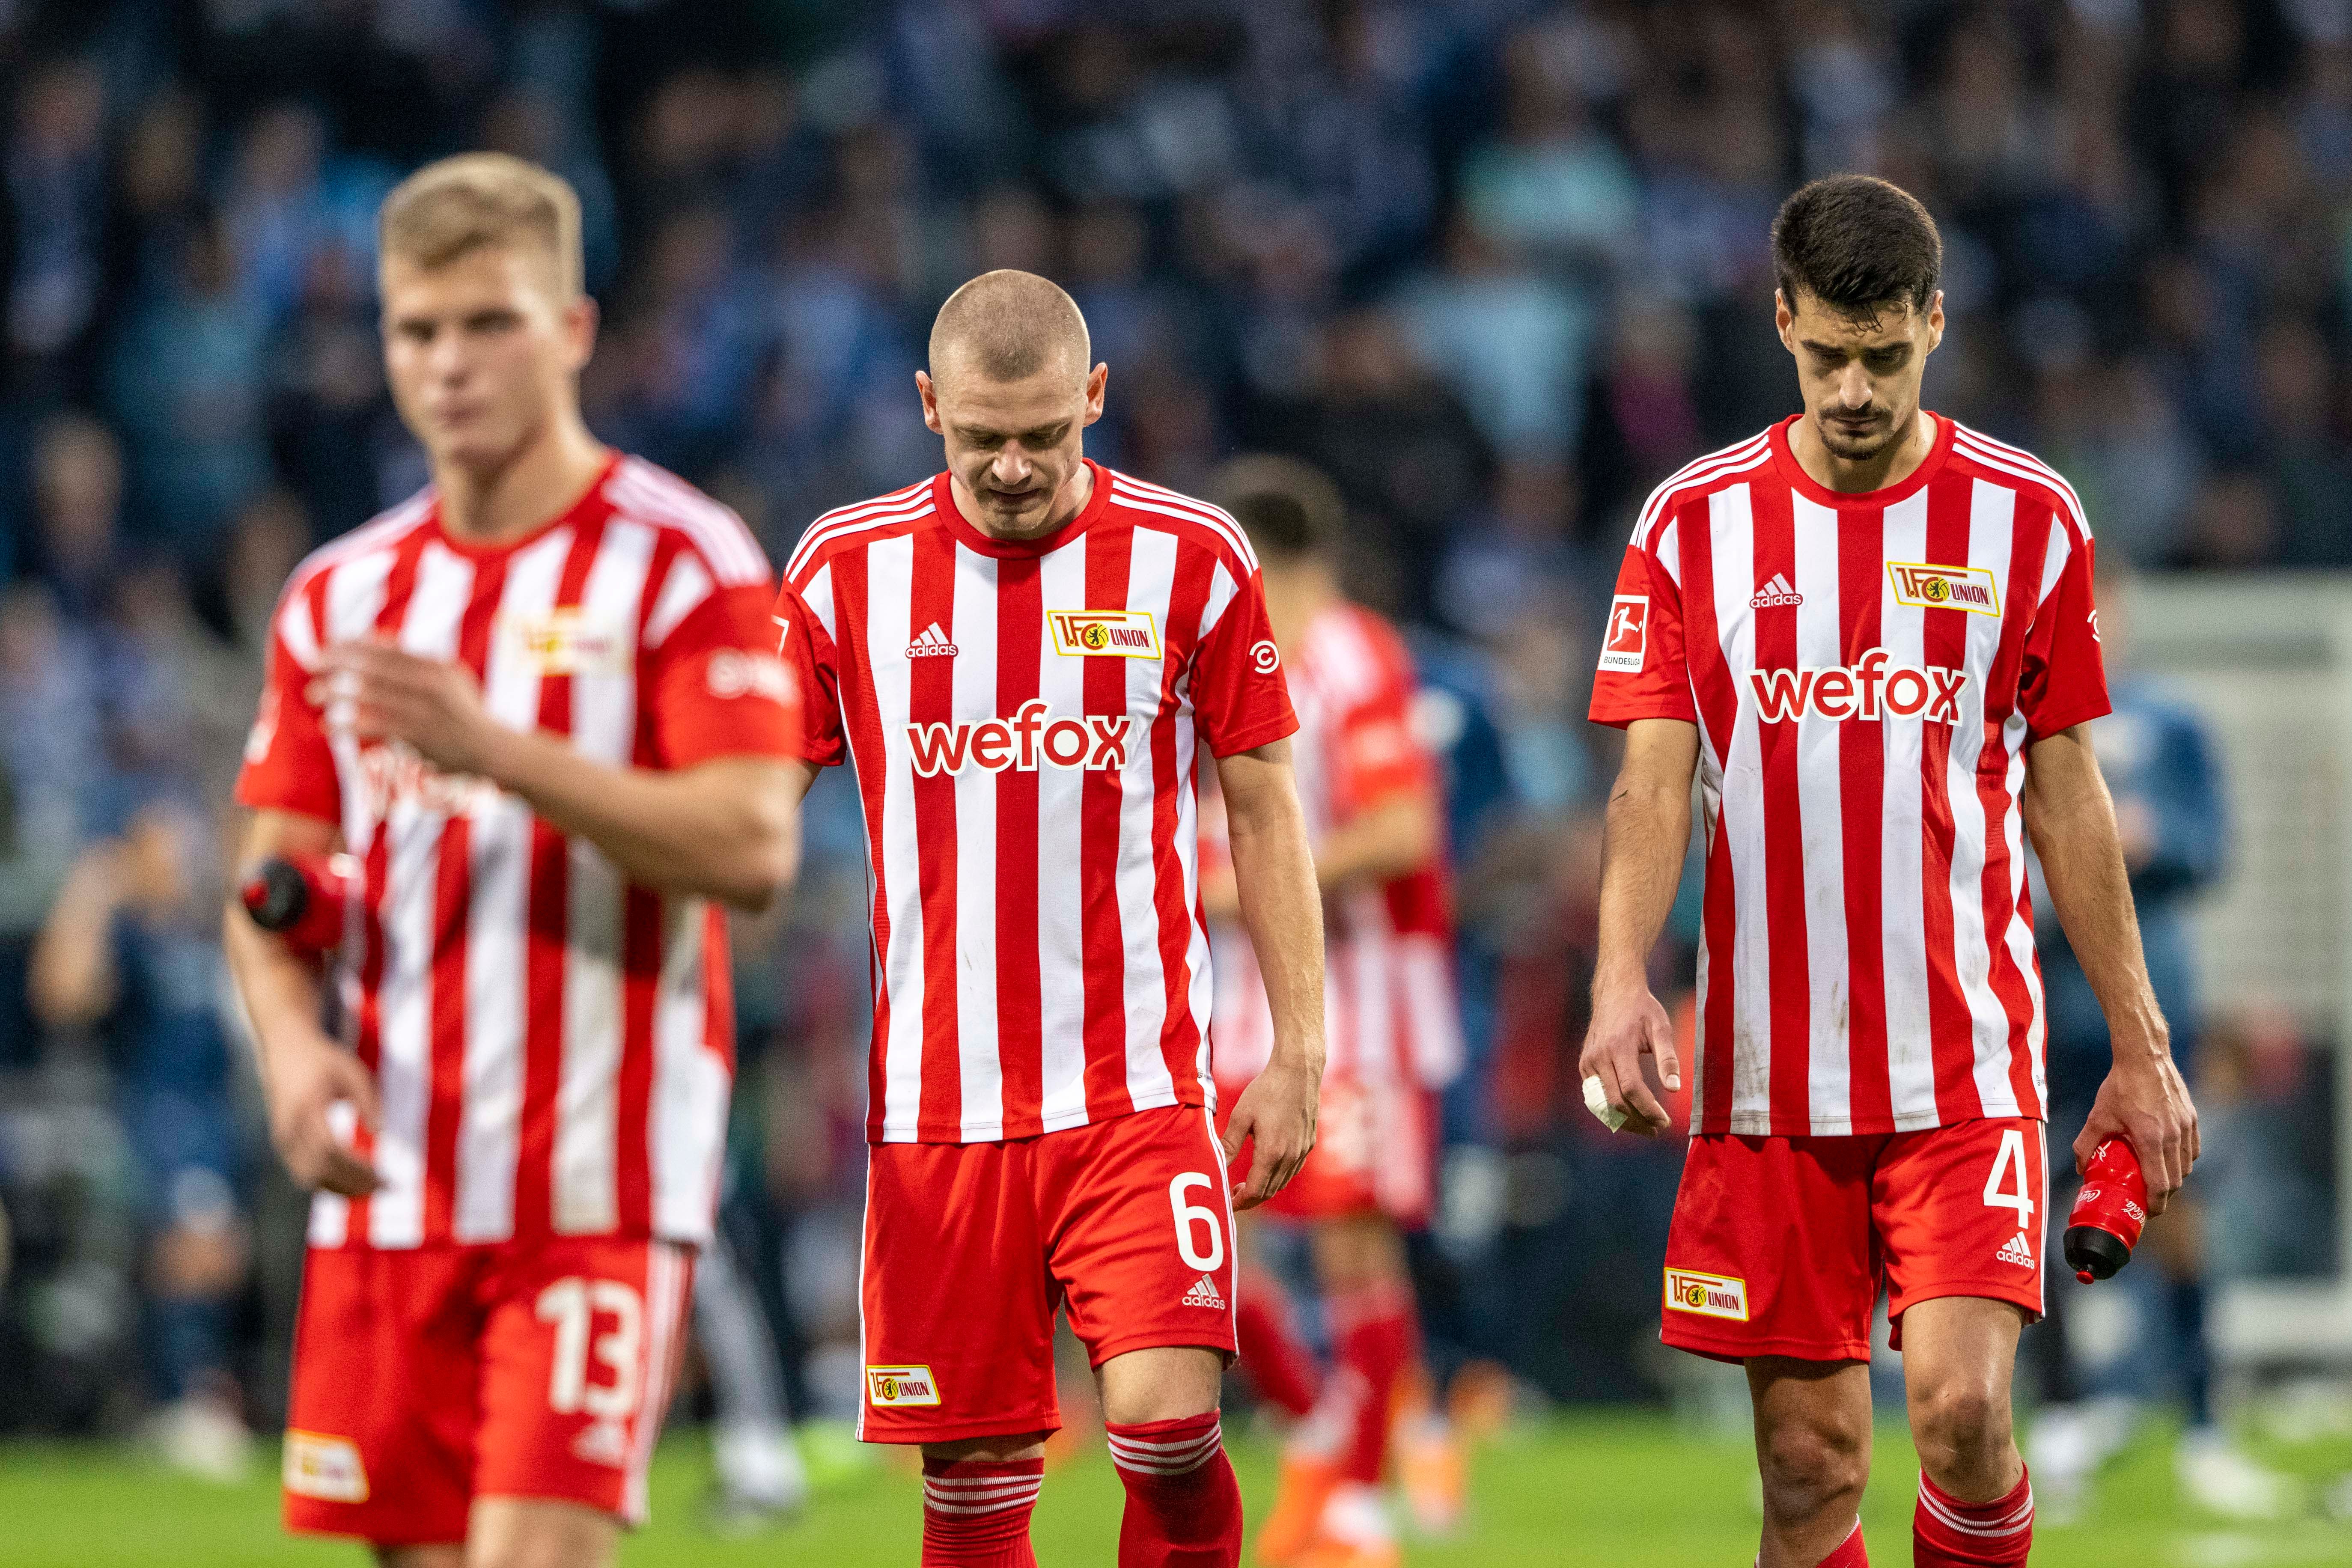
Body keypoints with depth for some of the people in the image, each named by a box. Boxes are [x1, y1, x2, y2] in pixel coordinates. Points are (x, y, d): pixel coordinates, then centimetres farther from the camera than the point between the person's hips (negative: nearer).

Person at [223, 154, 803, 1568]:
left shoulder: (682, 565, -3)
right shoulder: (341, 598, 14)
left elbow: (753, 847, -14)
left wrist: (494, 749, -22)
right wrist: (296, 1046, -5)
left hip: (598, 1187, -5)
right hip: (390, 1181, 5)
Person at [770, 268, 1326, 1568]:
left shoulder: (1191, 560, 1)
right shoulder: (846, 569, 3)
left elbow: (1263, 812, 7)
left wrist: (1296, 1049, 3)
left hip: (1137, 1087, -1)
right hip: (934, 1105, 1)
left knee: (1169, 1423, -17)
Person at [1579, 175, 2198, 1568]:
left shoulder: (2028, 520, 3)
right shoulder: (1695, 525, 3)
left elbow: (2067, 799, 9)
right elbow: (1654, 786, -2)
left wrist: (2140, 1049, 8)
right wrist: (1621, 978, -20)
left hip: (1969, 1066, -1)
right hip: (1768, 1076, 1)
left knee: (1963, 1409, -16)